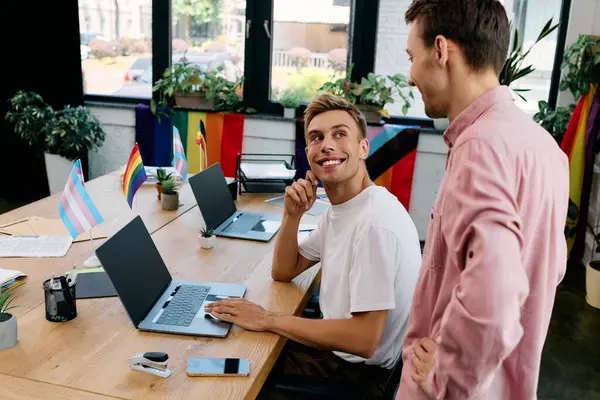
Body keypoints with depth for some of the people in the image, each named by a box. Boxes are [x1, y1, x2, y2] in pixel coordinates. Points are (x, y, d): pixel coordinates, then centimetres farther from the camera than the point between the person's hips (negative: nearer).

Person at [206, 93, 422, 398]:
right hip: (335, 348, 8)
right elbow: (283, 272, 8)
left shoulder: (376, 223, -28)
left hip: (359, 373, -7)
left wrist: (269, 320, -24)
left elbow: (363, 340, -30)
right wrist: (292, 215, -9)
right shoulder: (338, 210, 2)